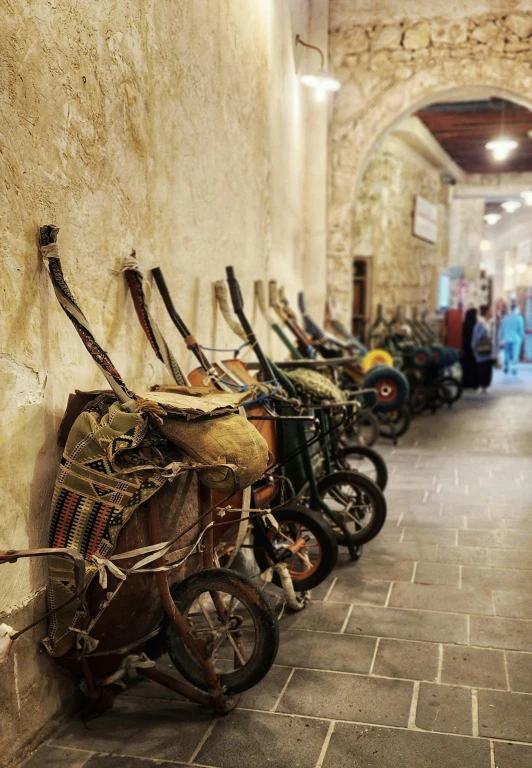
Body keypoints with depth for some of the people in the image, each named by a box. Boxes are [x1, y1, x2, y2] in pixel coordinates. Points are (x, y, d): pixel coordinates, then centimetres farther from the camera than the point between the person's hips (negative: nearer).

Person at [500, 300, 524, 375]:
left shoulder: (505, 318, 1)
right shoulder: (519, 318, -8)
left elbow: (502, 329, 6)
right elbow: (521, 330, -5)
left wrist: (502, 338, 15)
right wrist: (522, 337, 11)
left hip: (506, 339, 3)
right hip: (516, 339, -3)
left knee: (507, 354, 11)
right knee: (515, 354, 0)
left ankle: (506, 368, 14)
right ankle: (514, 369, -2)